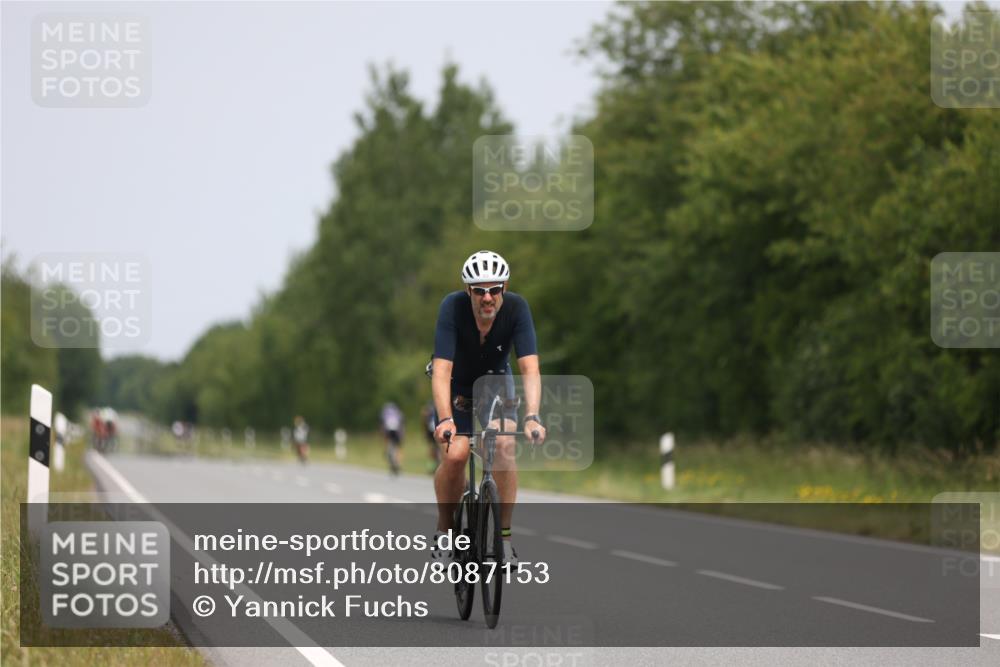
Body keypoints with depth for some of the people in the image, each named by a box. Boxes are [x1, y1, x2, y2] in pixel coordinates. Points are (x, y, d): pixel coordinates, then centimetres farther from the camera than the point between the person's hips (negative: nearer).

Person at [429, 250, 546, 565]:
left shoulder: (516, 307, -27)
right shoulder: (453, 307, -31)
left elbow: (530, 368, -32)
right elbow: (441, 370, -37)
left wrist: (532, 417, -47)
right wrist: (445, 420, -50)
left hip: (495, 381, 1)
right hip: (456, 385, -1)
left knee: (504, 446, -23)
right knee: (454, 456, -20)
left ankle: (504, 535, -12)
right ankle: (444, 529, 4)